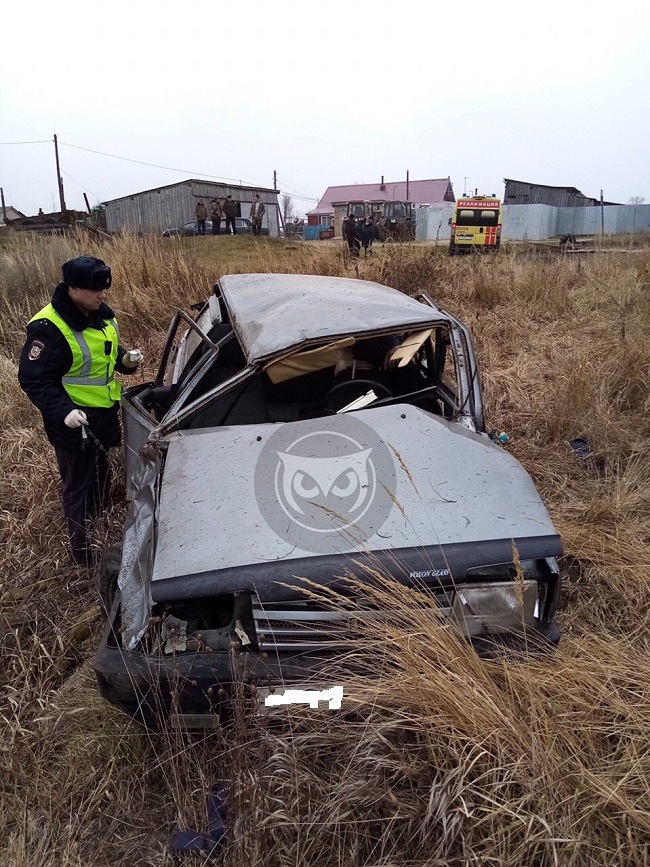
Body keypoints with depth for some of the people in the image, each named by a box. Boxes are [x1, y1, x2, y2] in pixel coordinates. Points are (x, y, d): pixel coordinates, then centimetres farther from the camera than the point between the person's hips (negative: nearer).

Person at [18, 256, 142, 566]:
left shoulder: (100, 314, 0)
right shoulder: (49, 329, -26)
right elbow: (33, 379, -22)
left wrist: (125, 359, -4)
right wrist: (63, 411, -33)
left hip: (104, 415, 8)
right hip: (74, 423, -8)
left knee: (101, 477, 27)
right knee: (80, 486, 6)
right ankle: (85, 553, 23)